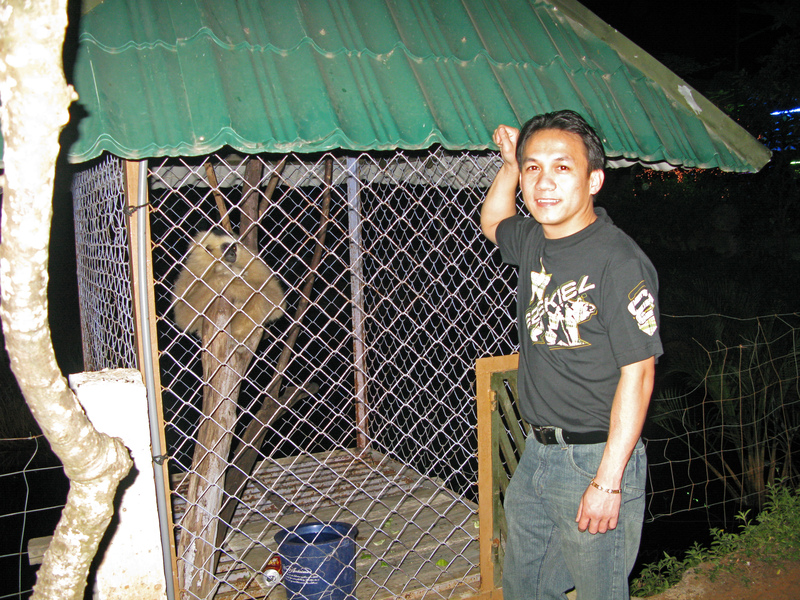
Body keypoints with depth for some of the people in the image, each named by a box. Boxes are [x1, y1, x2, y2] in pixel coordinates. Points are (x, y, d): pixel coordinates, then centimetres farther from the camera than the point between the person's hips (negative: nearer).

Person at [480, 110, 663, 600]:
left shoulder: (620, 262, -19)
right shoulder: (533, 241, 3)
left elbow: (637, 374, -19)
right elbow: (493, 221, 28)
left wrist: (608, 481, -20)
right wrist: (511, 161, 14)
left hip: (596, 459, -7)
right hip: (537, 451, 8)